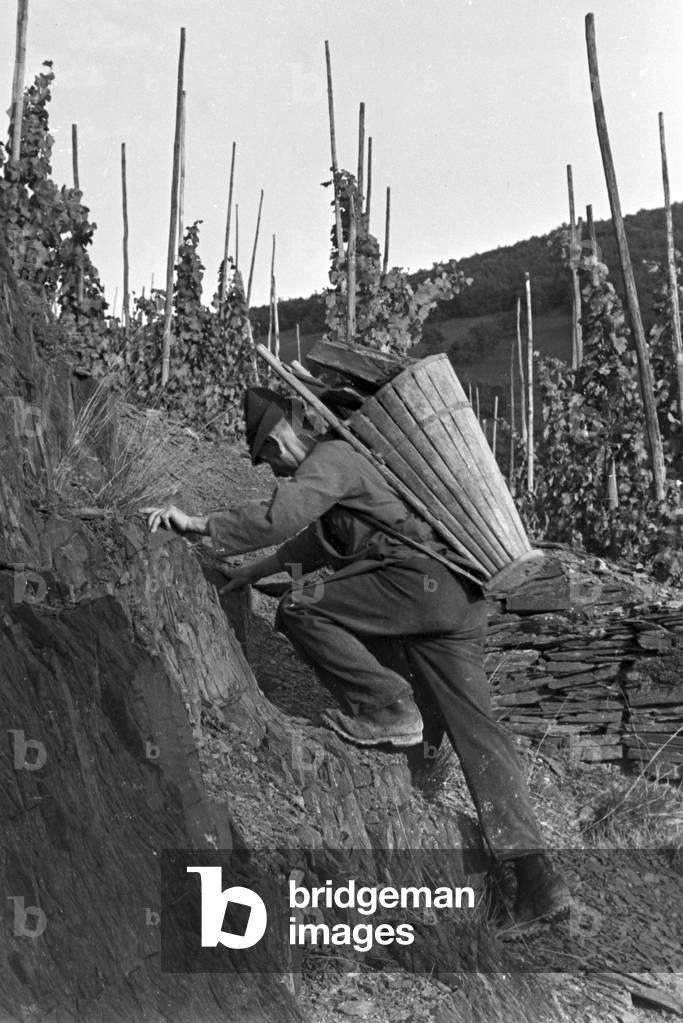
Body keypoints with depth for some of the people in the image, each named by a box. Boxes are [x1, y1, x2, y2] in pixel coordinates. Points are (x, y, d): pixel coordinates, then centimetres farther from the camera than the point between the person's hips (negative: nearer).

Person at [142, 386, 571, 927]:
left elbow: (280, 517, -18)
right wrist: (250, 573, 48)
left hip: (420, 581, -10)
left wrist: (198, 524, -10)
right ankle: (539, 879, -2)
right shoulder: (347, 459, 30)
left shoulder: (332, 457, -1)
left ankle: (387, 709, -6)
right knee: (477, 731, 2)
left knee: (301, 608, -8)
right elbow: (315, 540, 43)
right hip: (461, 597, 10)